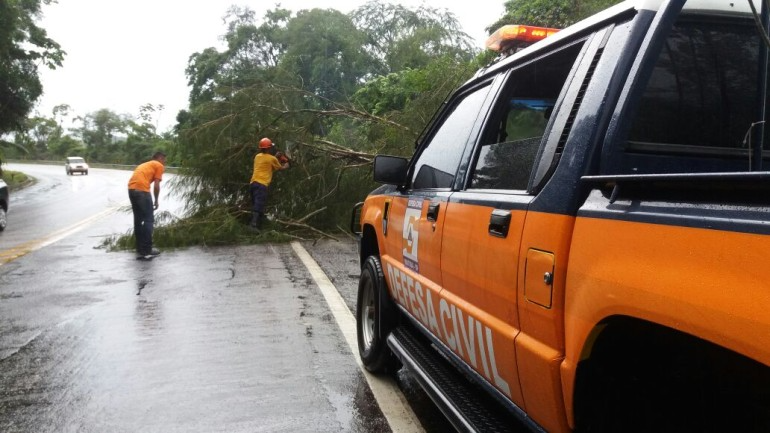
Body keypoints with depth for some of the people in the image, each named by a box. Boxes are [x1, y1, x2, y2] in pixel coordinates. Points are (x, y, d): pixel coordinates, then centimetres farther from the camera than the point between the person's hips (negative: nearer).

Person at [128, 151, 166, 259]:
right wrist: (156, 201, 11)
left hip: (131, 189, 8)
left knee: (138, 219, 17)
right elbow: (156, 186, 0)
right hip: (142, 190, -8)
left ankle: (140, 249, 22)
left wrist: (136, 203, 31)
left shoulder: (144, 165, 32)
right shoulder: (159, 166, 10)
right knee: (149, 220, -1)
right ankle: (147, 251, -2)